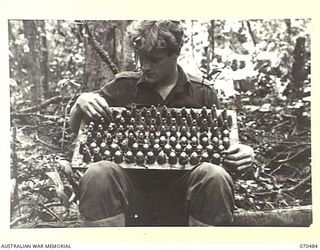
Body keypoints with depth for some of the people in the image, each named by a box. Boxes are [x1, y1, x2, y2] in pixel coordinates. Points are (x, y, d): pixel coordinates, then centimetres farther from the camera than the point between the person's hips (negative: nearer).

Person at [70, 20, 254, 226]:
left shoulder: (202, 94, 5)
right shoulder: (124, 86, 5)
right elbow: (74, 128, 8)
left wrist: (241, 155, -13)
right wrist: (81, 103, -15)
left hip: (182, 184, 0)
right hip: (133, 182, 0)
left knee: (215, 176, -30)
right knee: (98, 174, -30)